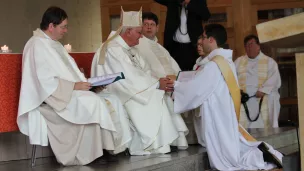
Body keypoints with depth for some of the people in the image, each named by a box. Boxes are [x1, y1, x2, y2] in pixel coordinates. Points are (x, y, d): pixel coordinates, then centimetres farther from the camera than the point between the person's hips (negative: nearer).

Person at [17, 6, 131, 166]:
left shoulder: (54, 45, 17)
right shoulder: (37, 46, -14)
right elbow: (46, 82, -22)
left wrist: (89, 82, 3)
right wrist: (74, 86, -18)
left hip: (68, 93, 9)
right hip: (52, 98, -9)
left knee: (110, 102, -7)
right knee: (93, 103, -28)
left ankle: (116, 144, -13)